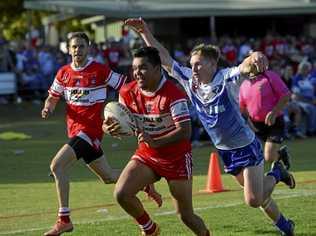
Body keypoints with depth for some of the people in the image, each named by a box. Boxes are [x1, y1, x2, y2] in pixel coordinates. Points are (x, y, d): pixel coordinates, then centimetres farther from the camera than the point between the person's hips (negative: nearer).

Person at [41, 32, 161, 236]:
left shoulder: (100, 70, -8)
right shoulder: (63, 73, 8)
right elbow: (53, 97, 18)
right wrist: (48, 108, -4)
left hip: (91, 129, -7)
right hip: (75, 130, 7)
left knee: (57, 166, -21)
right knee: (108, 176, 16)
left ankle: (64, 220, -16)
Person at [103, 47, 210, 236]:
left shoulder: (173, 94, -22)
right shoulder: (128, 93, -5)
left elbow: (185, 132, -28)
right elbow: (124, 124, 8)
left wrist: (156, 142, -40)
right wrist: (110, 128, -17)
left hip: (177, 158, -5)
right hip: (146, 156, 5)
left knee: (186, 216, 1)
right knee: (121, 193, -18)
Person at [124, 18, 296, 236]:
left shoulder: (227, 79, -23)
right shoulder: (189, 80, -7)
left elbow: (246, 66, -42)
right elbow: (164, 58, -5)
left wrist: (255, 57, -66)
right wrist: (145, 33, -14)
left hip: (246, 146, -6)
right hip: (224, 151, 6)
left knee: (254, 200, -10)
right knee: (258, 196, 15)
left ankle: (276, 174, 17)